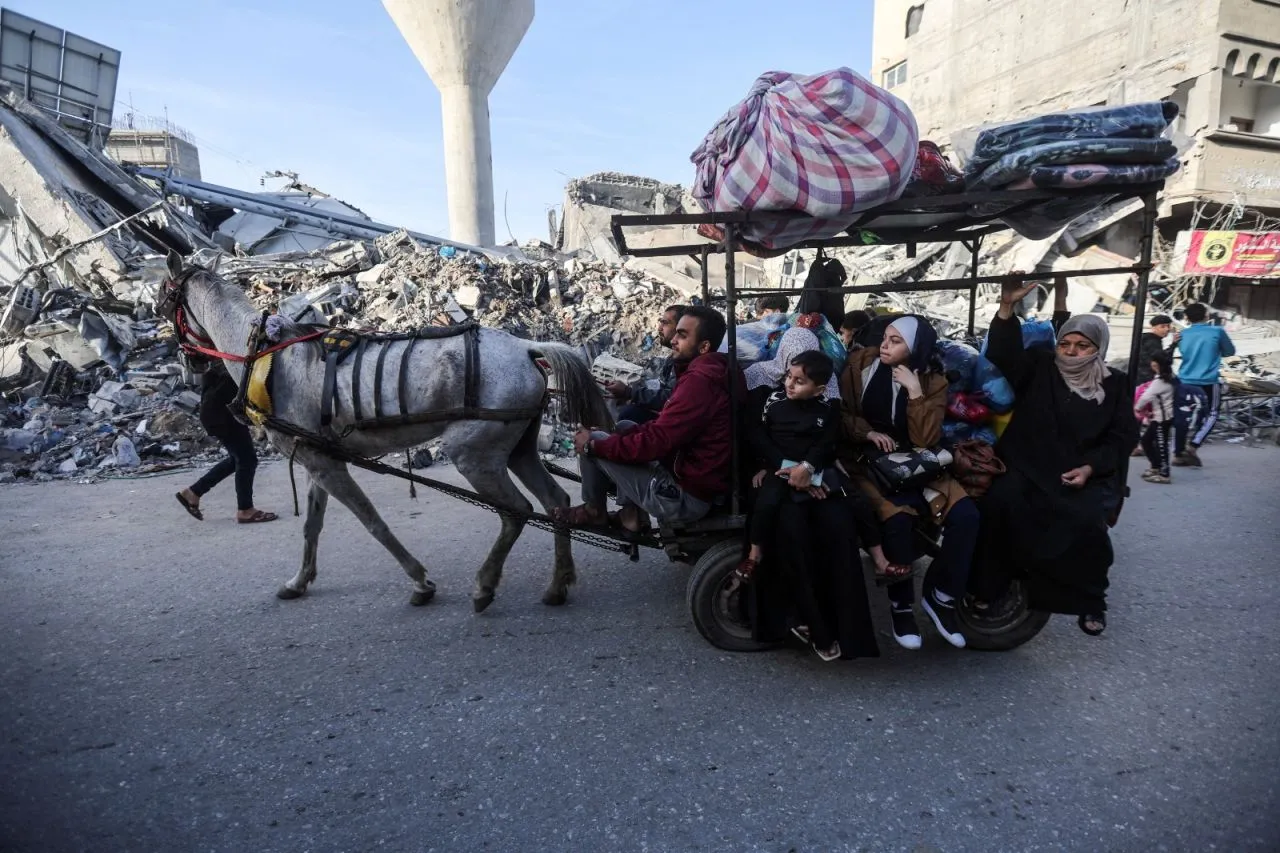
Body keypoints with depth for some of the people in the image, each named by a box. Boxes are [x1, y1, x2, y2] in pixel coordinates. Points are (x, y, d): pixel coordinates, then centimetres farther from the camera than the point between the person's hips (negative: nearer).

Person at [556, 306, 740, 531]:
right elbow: (665, 428, 13)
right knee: (625, 429, 22)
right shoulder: (711, 371, 10)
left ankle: (594, 510, 21)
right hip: (696, 481, 10)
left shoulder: (699, 380, -24)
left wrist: (592, 445, -12)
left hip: (685, 496, -10)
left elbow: (655, 442, -24)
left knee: (593, 441, -4)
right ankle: (632, 513, 17)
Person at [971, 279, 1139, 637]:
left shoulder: (1115, 385, 9)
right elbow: (1002, 354, -12)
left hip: (1086, 473, 1)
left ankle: (1091, 601, -1)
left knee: (1086, 521, -28)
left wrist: (1090, 468, -12)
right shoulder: (1039, 368, 7)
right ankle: (988, 585, -15)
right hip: (1028, 466, 0)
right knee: (1001, 500, -30)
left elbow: (1123, 436, 5)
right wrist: (1007, 308, -27)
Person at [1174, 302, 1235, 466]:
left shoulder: (1183, 335, 4)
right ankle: (1193, 446, -7)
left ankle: (1179, 454, 9)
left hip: (1185, 381, 3)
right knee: (1210, 415, 9)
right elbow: (1230, 351, 10)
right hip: (1208, 382, -3)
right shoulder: (1217, 331, -4)